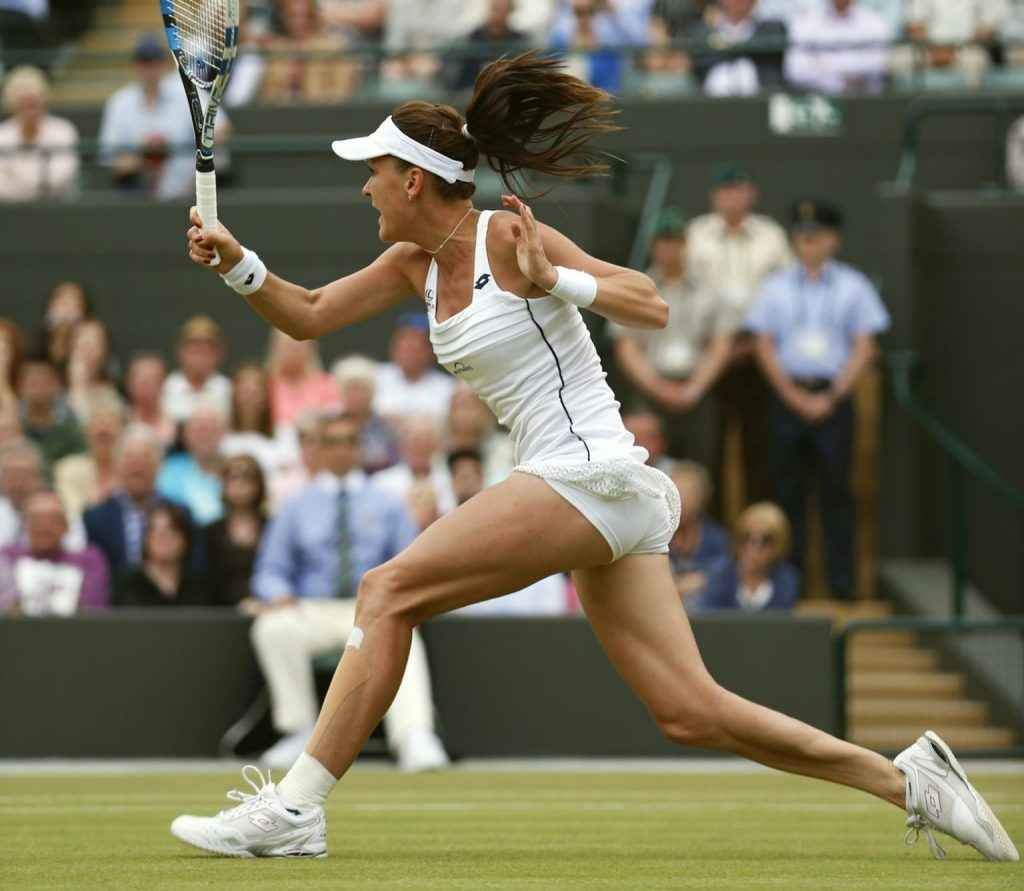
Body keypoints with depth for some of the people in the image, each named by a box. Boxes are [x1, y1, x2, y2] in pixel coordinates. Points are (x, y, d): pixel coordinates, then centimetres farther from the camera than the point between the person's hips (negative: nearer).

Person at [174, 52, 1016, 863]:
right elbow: (307, 316, 18)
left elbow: (653, 305, -12)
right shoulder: (416, 262, 15)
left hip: (589, 473, -9)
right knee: (694, 714, 4)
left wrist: (556, 281, -27)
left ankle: (296, 808, -11)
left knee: (387, 591, -12)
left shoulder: (506, 237, -9)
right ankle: (907, 782, 7)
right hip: (607, 494, 9)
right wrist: (238, 263, 1)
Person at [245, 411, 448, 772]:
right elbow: (271, 570, 15)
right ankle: (302, 733, -21)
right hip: (313, 612, 1)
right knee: (274, 628, -33)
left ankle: (415, 742, -52)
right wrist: (278, 594, -10)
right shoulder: (296, 508, 18)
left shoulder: (387, 505, 18)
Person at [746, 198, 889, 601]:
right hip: (787, 395, 1)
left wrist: (831, 397, -7)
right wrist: (796, 398, -5)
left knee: (836, 489, -3)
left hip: (834, 396, -1)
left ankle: (841, 581, -3)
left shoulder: (853, 287, 6)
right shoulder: (775, 287, 9)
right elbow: (765, 348, 6)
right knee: (787, 489, 1)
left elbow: (865, 349, 3)